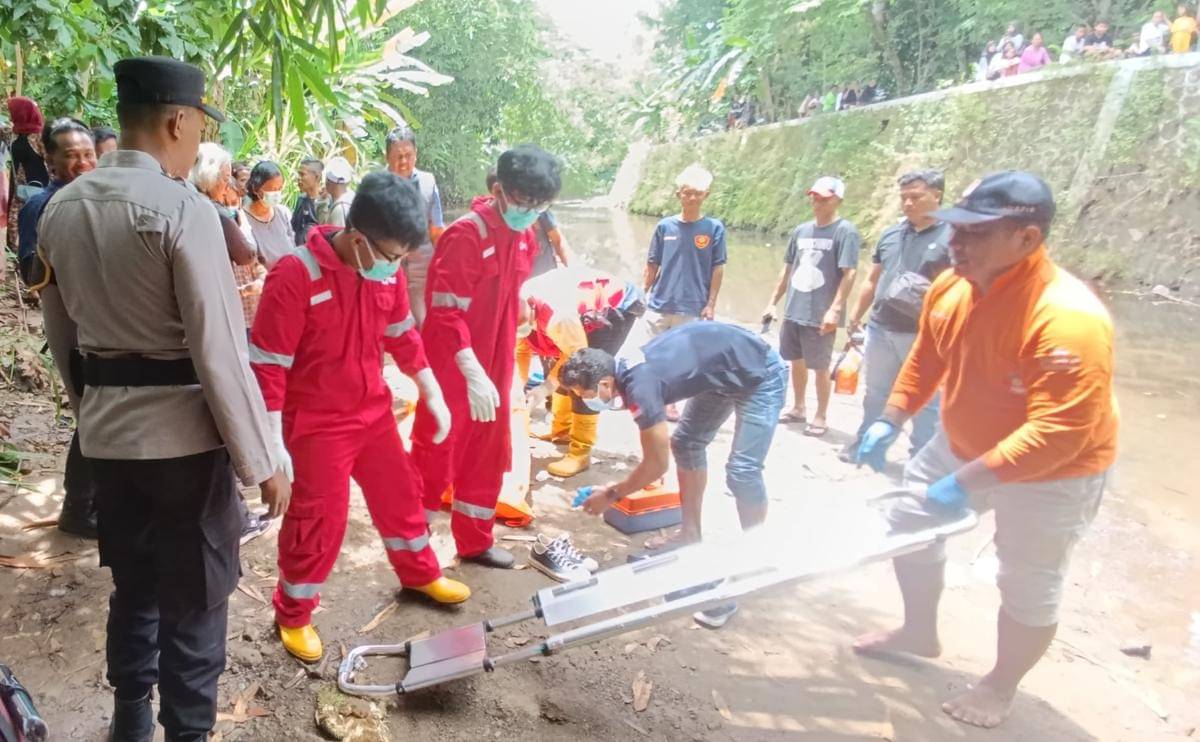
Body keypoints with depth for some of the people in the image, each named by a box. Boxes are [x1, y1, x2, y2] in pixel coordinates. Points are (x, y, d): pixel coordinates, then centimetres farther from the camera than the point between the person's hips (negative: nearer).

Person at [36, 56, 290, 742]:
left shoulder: (60, 209, 6)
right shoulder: (183, 208, -17)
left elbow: (61, 331, 15)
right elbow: (220, 351, -20)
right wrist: (263, 462, -14)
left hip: (104, 429, 7)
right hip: (183, 431, -7)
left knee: (133, 585, 23)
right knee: (194, 598, 8)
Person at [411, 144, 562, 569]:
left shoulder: (524, 237, 5)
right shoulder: (465, 236, -20)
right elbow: (445, 313, -23)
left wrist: (500, 368, 16)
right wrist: (473, 373, -30)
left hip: (496, 369, 7)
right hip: (453, 371, -7)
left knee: (487, 456, 16)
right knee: (435, 455, 7)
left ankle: (475, 541, 33)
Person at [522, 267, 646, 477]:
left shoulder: (556, 317, -41)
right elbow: (520, 350, 0)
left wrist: (546, 387, -24)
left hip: (618, 304, -8)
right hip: (590, 307, 8)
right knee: (564, 372, 11)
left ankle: (581, 453, -9)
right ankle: (561, 430, 30)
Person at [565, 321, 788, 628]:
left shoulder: (640, 386, -28)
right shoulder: (627, 369, -2)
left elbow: (657, 464, -18)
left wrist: (612, 494, -6)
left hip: (759, 376, -10)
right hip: (726, 375, 10)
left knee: (742, 470, -14)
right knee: (686, 443, 13)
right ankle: (691, 536, 25)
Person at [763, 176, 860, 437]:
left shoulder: (845, 231, -8)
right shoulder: (801, 230, 10)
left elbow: (849, 274, -14)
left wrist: (835, 309, -21)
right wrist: (773, 302, 15)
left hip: (820, 315, -6)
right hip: (793, 311, 6)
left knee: (820, 367, 4)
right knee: (796, 361, 17)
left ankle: (821, 417, 18)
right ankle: (798, 408, 33)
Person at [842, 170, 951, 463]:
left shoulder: (952, 236, -8)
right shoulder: (890, 235, 11)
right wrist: (856, 316, 17)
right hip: (880, 330, 6)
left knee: (925, 400, 5)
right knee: (875, 393, 18)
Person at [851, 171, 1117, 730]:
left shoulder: (1069, 318, -35)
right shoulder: (950, 287, -12)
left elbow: (1058, 434, -37)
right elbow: (925, 359, 5)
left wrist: (968, 482, -38)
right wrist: (890, 421, -3)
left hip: (1051, 474, -7)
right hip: (962, 446, 7)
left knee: (1029, 588, 8)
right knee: (910, 524, 17)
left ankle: (1002, 686, 35)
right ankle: (919, 632, 42)